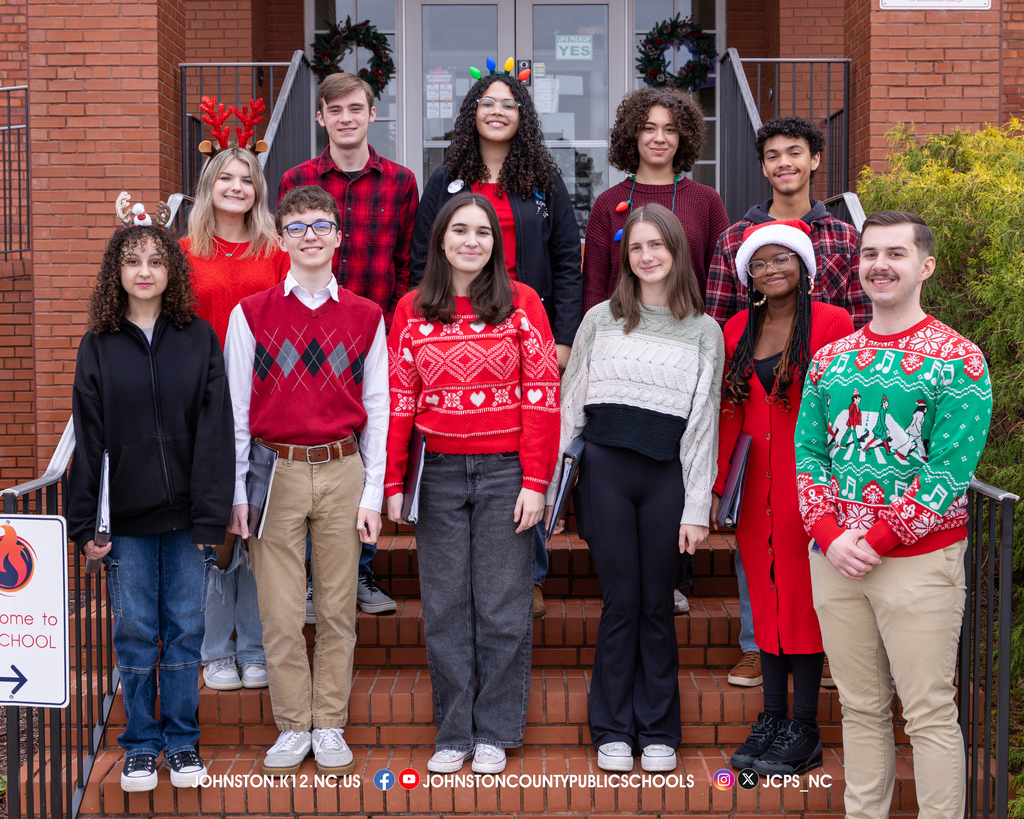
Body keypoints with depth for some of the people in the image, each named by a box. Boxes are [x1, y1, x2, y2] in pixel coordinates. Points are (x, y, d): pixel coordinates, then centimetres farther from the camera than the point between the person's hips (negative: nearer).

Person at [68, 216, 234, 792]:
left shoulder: (200, 338, 2)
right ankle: (141, 745, 20)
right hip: (128, 517, 1)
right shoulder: (99, 345, 4)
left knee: (185, 631, 7)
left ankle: (182, 741, 20)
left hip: (187, 514, 0)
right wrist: (84, 521, -2)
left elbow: (216, 429, -2)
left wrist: (213, 513, -8)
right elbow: (88, 438, 3)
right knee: (136, 633, 6)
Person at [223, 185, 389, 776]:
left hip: (343, 471, 1)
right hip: (277, 472, -1)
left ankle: (331, 727, 18)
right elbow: (236, 410, 4)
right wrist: (236, 492, 0)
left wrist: (373, 493, 2)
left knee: (338, 609, 6)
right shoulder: (250, 315, 3)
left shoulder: (366, 317, 6)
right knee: (280, 611, 2)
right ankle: (292, 727, 16)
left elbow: (377, 409, 7)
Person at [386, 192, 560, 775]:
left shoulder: (521, 303, 2)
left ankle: (495, 733, 14)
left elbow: (542, 396, -2)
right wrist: (393, 483, 2)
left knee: (503, 606, 3)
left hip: (505, 470, -2)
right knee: (446, 607, 6)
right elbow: (400, 401, 7)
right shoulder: (411, 311, 8)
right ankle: (453, 733, 17)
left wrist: (535, 482, -8)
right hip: (438, 472, 2)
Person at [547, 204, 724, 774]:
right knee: (620, 602, 2)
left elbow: (704, 424, 4)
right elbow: (570, 405, 8)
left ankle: (658, 732, 18)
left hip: (668, 475, 0)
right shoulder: (600, 320, 8)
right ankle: (612, 730, 14)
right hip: (606, 469, 0)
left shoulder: (705, 332, 7)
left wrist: (697, 509, -1)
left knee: (657, 605, 5)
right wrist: (551, 486, 2)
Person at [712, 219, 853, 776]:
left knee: (802, 596, -1)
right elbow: (729, 412, 13)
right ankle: (771, 718, 18)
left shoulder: (831, 323, -4)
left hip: (807, 476, -5)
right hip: (754, 483, 5)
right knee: (764, 594, 9)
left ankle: (804, 730, 8)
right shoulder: (737, 329, 11)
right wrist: (716, 485, 9)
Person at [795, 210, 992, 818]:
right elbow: (808, 453, 8)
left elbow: (950, 470, -12)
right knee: (861, 708, 13)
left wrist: (877, 541, -15)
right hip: (833, 559, 5)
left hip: (918, 561, -5)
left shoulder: (958, 360, -5)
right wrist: (830, 535, -7)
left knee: (930, 714, 0)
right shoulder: (829, 359, 10)